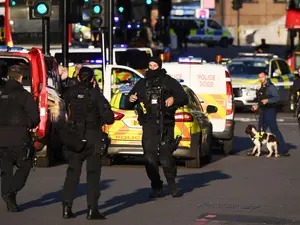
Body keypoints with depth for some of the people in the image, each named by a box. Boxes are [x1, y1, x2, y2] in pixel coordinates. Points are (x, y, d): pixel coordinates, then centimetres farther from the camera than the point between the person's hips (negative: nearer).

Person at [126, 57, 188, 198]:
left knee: (166, 158, -6)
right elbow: (128, 105, 20)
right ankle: (157, 188, 4)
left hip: (166, 125, -2)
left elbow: (184, 99, 7)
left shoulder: (169, 82, 10)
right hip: (149, 126, 2)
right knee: (150, 159, -4)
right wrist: (130, 100, -5)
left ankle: (172, 186, 11)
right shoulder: (142, 84, 16)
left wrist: (174, 100, -14)